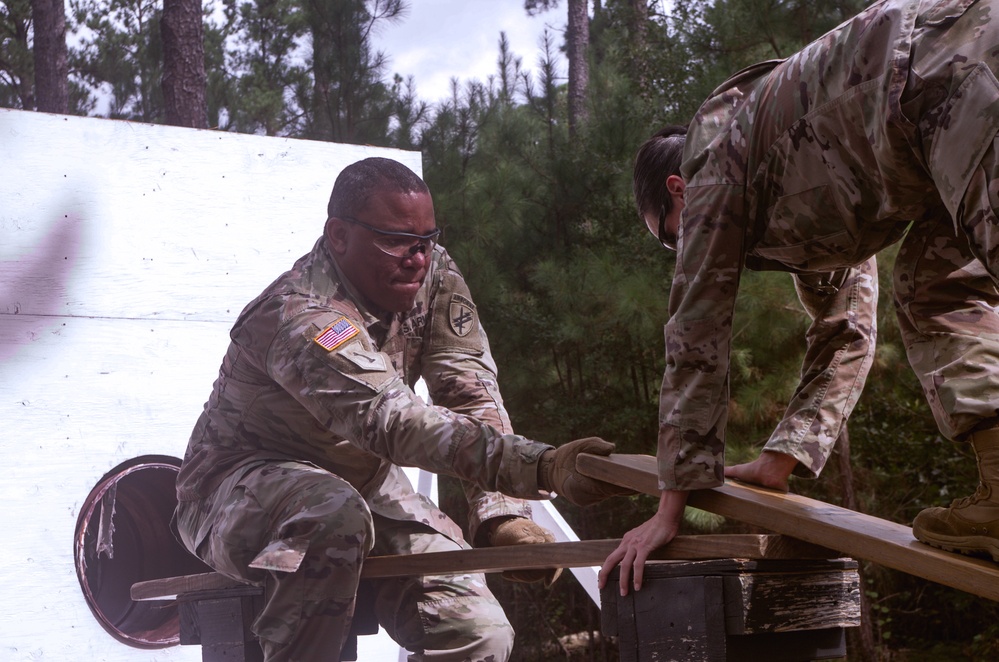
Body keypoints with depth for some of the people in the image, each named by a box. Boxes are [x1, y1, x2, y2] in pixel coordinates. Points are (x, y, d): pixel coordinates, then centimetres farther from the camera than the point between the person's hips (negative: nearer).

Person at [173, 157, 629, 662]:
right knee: (335, 515, -41)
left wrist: (502, 515, -31)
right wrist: (544, 468, -57)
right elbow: (396, 423, -46)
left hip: (362, 484, 6)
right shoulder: (301, 319, -32)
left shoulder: (434, 275, -9)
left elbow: (472, 396, -14)